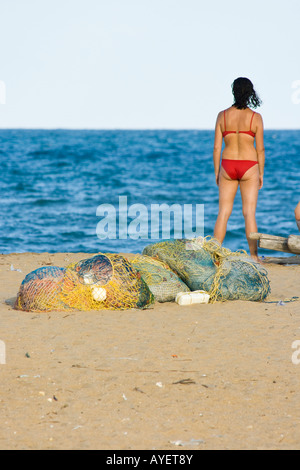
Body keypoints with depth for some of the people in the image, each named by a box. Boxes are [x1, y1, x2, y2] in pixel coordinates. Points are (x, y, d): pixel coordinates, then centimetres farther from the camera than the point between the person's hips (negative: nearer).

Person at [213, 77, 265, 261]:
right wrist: (261, 173, 7)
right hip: (249, 166, -2)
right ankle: (254, 256, 1)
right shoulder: (255, 117, -5)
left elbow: (217, 147, 1)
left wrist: (217, 172, 10)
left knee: (223, 213, 7)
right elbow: (260, 149, -3)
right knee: (249, 213, 1)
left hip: (227, 166, 2)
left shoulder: (223, 115, 0)